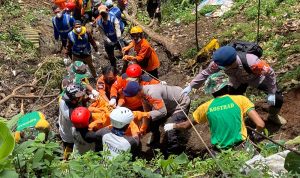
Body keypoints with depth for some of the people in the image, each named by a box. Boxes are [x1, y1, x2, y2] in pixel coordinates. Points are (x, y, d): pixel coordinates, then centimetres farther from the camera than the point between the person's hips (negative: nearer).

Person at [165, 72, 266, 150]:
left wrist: (172, 126, 29)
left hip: (220, 150, 3)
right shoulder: (240, 100, -10)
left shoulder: (206, 107, -4)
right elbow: (260, 125, -15)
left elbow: (186, 125, 10)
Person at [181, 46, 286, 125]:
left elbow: (270, 72, -30)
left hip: (256, 78, -2)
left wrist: (271, 93, -24)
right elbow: (206, 73, -20)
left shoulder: (251, 62, -47)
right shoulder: (218, 62, -37)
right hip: (238, 81, 2)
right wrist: (190, 86, -22)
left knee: (277, 98, -5)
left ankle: (273, 116, 30)